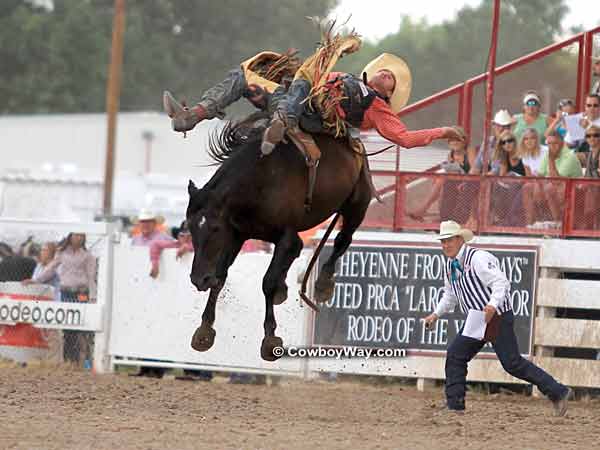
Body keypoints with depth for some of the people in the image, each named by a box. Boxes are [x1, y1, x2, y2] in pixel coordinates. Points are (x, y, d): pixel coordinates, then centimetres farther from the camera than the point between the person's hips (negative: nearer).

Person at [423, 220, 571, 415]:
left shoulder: (477, 258, -18)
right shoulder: (450, 265, 10)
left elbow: (501, 282, -26)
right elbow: (450, 295, 27)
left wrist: (493, 305, -40)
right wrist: (436, 314, 19)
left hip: (497, 317, -9)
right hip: (476, 319, 9)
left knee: (512, 363, -12)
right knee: (455, 355, 1)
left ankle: (557, 392, -7)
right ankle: (455, 404, 7)